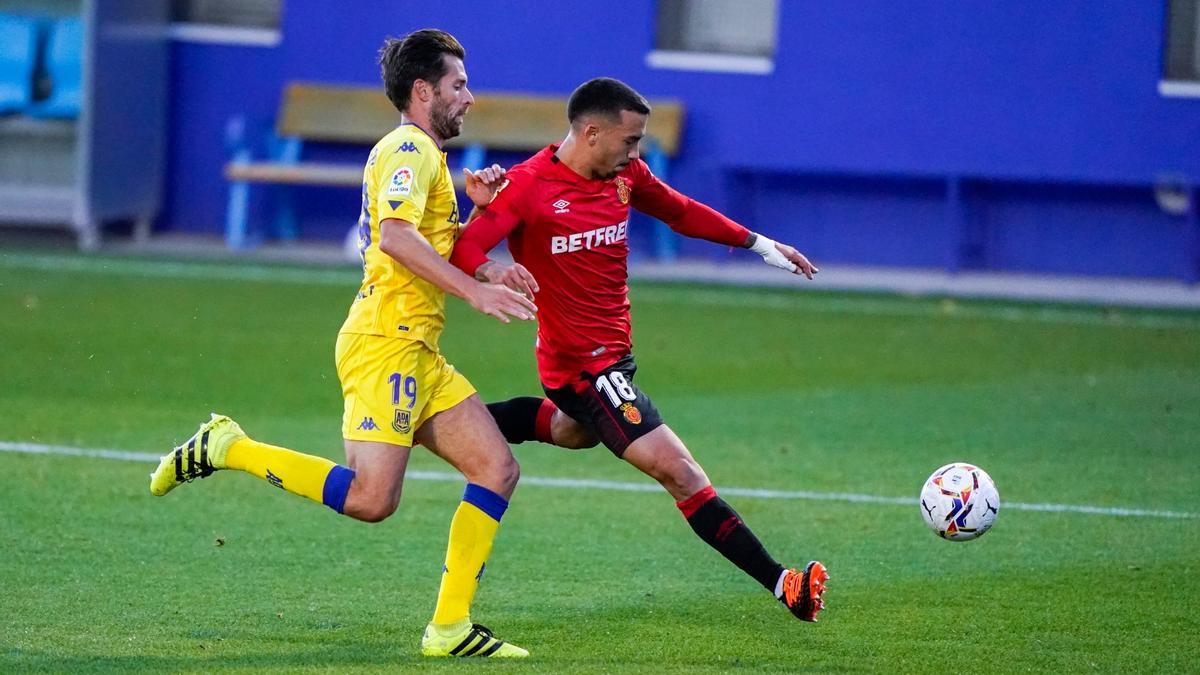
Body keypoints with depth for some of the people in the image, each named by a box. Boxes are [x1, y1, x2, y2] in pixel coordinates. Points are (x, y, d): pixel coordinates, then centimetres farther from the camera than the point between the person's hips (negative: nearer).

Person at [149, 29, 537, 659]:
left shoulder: (421, 153, 24)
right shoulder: (410, 148, -7)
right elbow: (396, 234, -25)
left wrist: (477, 207, 15)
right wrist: (474, 291, -26)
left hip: (417, 353, 10)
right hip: (386, 342, -10)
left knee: (498, 469, 2)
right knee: (370, 499, -20)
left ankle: (450, 627, 1)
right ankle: (226, 448, -7)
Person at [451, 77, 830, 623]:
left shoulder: (624, 175, 1)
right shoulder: (527, 186, -20)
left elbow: (680, 211, 17)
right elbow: (463, 249, -27)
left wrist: (758, 243, 15)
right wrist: (492, 271, -50)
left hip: (614, 350, 9)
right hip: (581, 365, -9)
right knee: (680, 471, -16)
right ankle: (781, 585, -17)